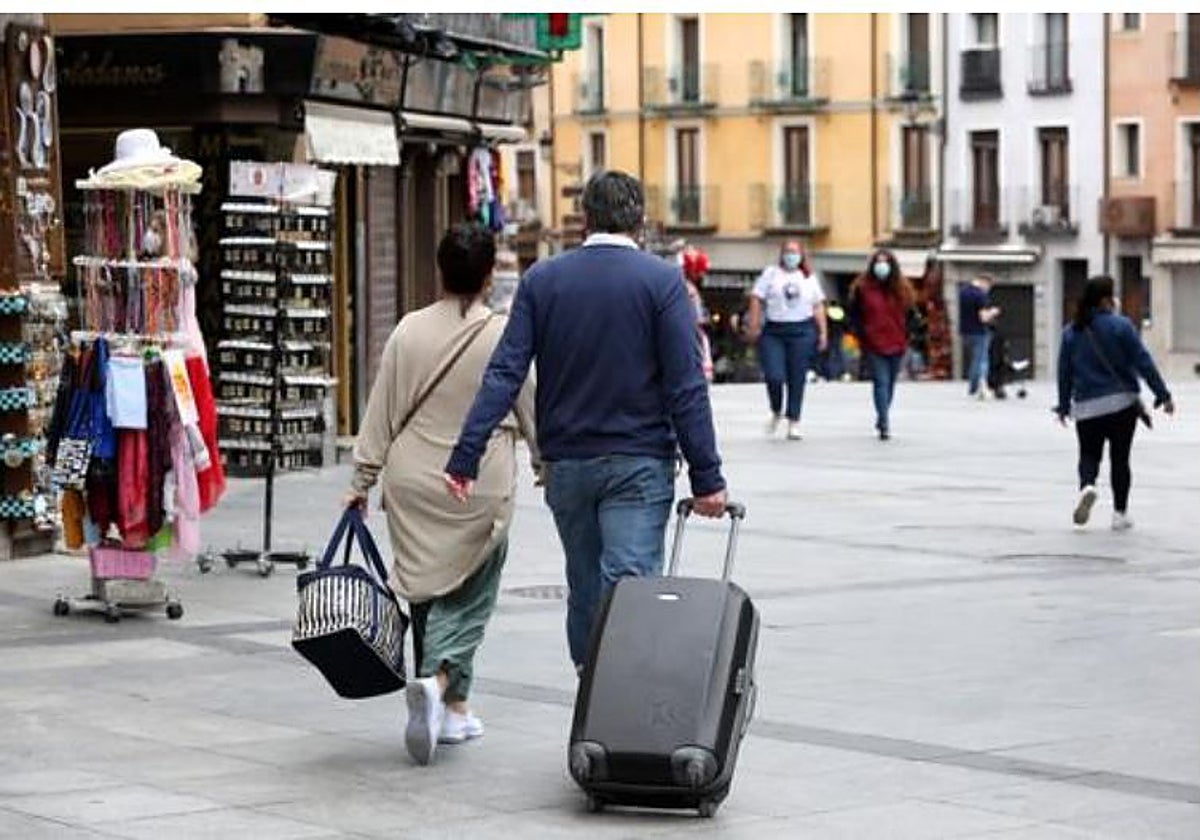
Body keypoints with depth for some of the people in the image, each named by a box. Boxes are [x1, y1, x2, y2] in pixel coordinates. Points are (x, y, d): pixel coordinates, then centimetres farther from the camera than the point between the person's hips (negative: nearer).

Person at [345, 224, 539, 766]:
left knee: (426, 592, 14)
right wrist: (547, 466, 17)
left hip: (413, 487, 3)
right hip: (480, 489, -3)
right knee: (468, 598, 4)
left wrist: (362, 481, 9)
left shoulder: (408, 331, -2)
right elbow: (531, 412, 1)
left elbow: (380, 415, 1)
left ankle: (452, 710, 20)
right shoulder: (504, 335, -9)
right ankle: (438, 681, -20)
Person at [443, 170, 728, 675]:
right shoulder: (662, 281, -5)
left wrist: (466, 457, -5)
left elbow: (504, 374, -4)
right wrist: (706, 477, -7)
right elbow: (686, 387, -9)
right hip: (638, 463, -3)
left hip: (566, 464, 3)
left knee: (584, 593, 15)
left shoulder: (542, 279, 3)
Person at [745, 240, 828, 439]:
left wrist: (823, 332, 6)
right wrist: (754, 326, -7)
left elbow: (818, 306, 13)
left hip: (802, 332, 2)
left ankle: (794, 423, 8)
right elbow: (757, 299, 2)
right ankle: (776, 412, 16)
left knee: (797, 378, 1)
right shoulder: (771, 274, 7)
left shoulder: (809, 278, 14)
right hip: (773, 331, -2)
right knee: (774, 376, -11)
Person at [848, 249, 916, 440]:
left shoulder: (902, 288, 5)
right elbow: (854, 314, 3)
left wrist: (906, 336, 3)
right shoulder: (863, 287, -2)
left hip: (896, 345, 3)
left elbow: (910, 314, 12)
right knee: (881, 383, -12)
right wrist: (862, 335, -5)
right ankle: (884, 424, -17)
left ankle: (882, 418, 30)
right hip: (873, 345, -3)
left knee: (890, 383, 13)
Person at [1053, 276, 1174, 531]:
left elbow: (1064, 371, 9)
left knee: (1089, 454, 13)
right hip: (1122, 404, -2)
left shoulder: (1071, 331, 3)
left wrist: (1064, 405, 19)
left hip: (1086, 407, 2)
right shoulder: (1120, 326, -8)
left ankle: (1086, 486, -18)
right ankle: (1120, 513, 8)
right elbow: (1143, 362, -9)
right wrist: (1163, 394, -3)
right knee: (1119, 457, 8)